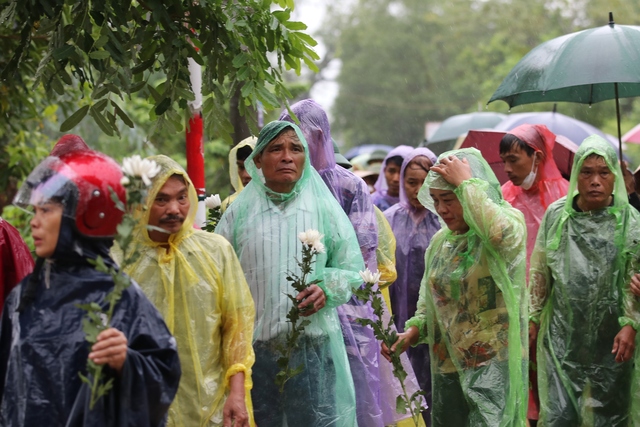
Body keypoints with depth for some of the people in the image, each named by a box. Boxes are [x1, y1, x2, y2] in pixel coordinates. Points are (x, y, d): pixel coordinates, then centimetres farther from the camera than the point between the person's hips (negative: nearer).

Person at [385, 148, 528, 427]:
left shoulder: (508, 219, -7)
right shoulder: (440, 241, 10)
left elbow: (504, 236, -33)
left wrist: (466, 183, -23)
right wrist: (413, 331, -1)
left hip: (494, 365, -6)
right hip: (447, 369, 6)